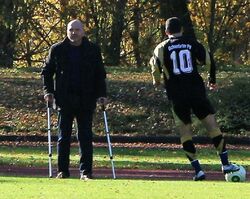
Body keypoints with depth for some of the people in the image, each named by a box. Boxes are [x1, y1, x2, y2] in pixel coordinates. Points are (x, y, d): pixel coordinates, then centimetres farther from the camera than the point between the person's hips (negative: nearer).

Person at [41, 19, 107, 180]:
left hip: (86, 100, 0)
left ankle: (86, 171, 3)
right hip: (65, 99, 0)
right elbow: (47, 72, 11)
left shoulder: (93, 50, 5)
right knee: (64, 136, 3)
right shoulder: (57, 50, 4)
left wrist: (102, 95, -1)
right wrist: (49, 91, -1)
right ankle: (63, 170, 9)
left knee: (86, 137, 0)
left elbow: (100, 74, 9)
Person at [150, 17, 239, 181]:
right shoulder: (193, 44, 5)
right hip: (197, 91, 0)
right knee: (211, 124, 4)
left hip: (177, 96, 0)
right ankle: (225, 164, 1)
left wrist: (157, 81, 16)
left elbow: (155, 67, -6)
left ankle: (198, 170, -2)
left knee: (185, 130, 5)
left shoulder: (162, 48, 2)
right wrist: (212, 80, 22)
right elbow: (209, 62, 5)